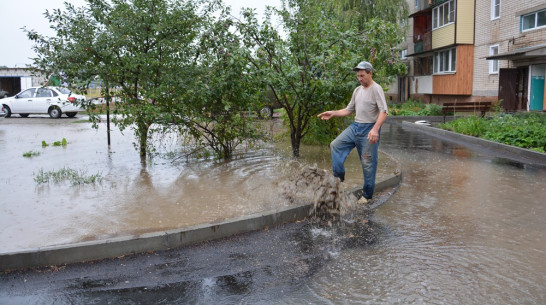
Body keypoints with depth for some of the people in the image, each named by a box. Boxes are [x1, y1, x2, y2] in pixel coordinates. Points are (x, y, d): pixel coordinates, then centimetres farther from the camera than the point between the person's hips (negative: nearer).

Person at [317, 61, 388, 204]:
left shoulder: (376, 89, -11)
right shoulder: (357, 90, 13)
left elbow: (384, 112, -20)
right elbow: (349, 110, 20)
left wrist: (375, 129, -33)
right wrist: (332, 113, 7)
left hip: (369, 129, -7)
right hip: (355, 127, 8)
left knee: (368, 163, -1)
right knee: (335, 145, 0)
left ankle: (367, 194, 11)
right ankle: (338, 176, 8)